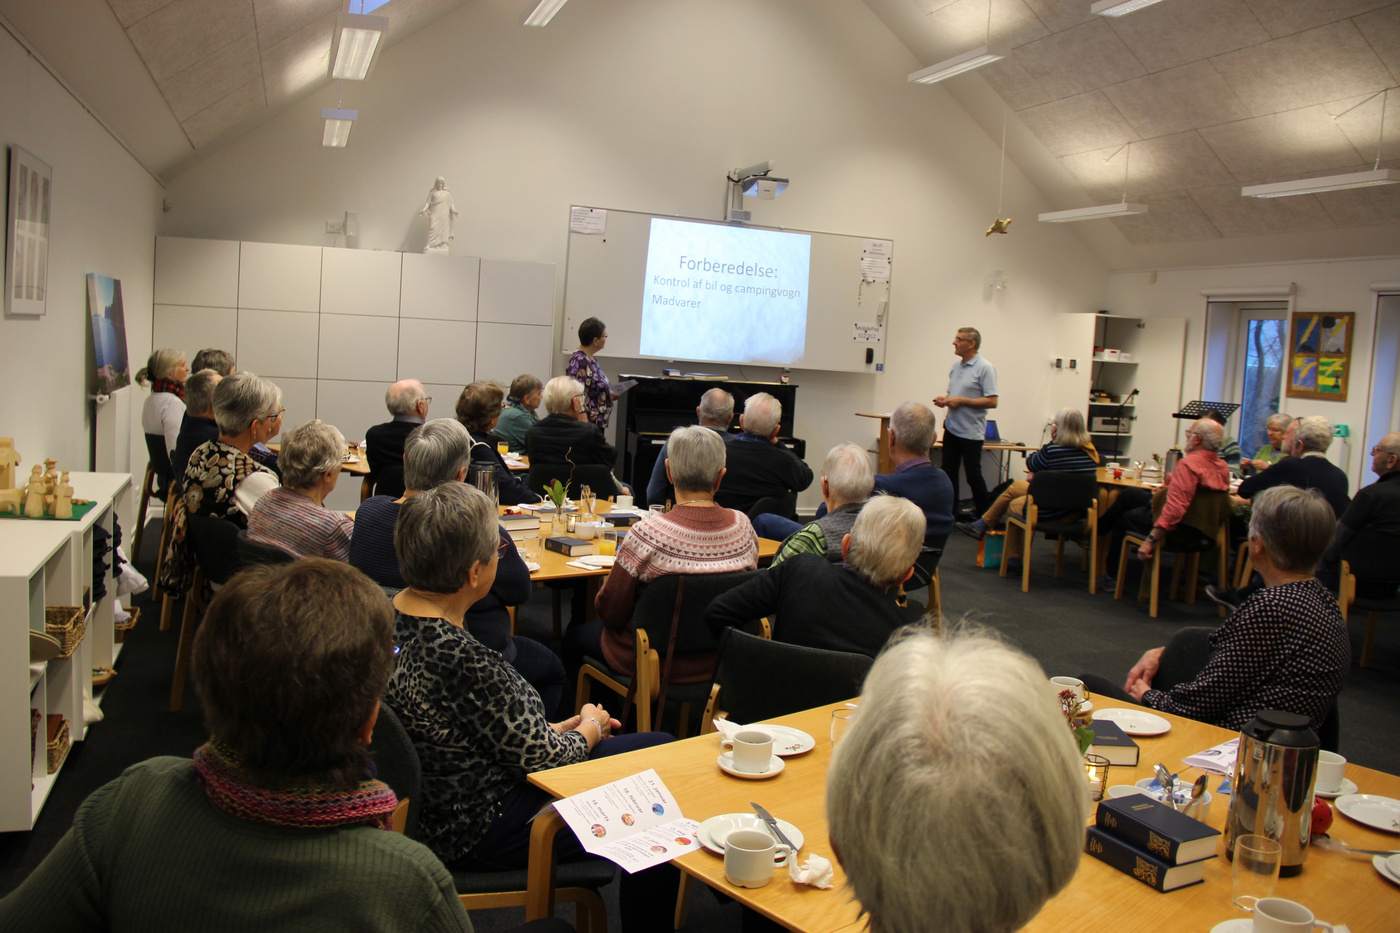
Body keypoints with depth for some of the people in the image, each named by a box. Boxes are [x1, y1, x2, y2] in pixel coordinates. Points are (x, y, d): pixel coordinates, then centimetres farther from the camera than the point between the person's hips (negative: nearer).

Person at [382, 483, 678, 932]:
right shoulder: (459, 657, -34)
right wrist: (590, 728, -1)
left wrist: (557, 728, 6)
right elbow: (537, 757, -21)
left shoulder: (394, 615, -4)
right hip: (479, 831, -9)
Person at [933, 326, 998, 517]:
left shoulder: (984, 368, -11)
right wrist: (944, 399, 1)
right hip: (952, 428, 7)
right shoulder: (956, 366, 12)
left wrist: (961, 401, -19)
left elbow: (992, 401, -17)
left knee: (973, 475, -3)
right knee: (948, 472, 9)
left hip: (971, 432, -7)